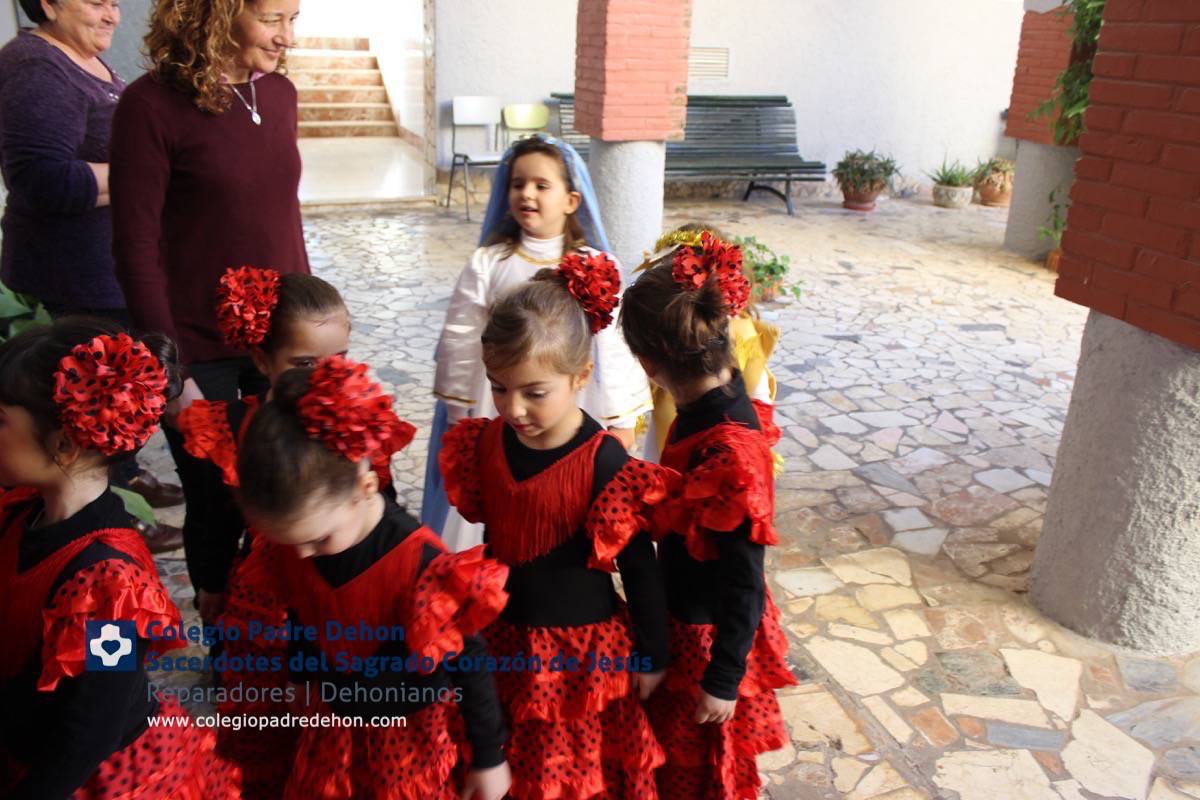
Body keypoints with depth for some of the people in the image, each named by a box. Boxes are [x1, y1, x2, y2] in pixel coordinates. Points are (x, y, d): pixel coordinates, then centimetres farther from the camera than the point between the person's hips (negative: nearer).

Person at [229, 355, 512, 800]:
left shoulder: (420, 565, -33)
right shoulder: (289, 549, -15)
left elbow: (469, 664, -20)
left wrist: (488, 756, -10)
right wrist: (303, 680, 23)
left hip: (415, 734, -5)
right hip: (334, 725, 5)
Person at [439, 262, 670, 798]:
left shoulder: (605, 463, -23)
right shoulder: (486, 442, -9)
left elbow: (640, 567, -13)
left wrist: (652, 655, -5)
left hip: (581, 648, -4)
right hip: (504, 638, 4)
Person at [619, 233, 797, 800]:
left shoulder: (727, 453, -35)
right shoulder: (720, 404, -11)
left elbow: (745, 587, -26)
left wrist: (723, 680, -16)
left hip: (709, 635, -7)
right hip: (685, 616, 7)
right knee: (675, 747, 30)